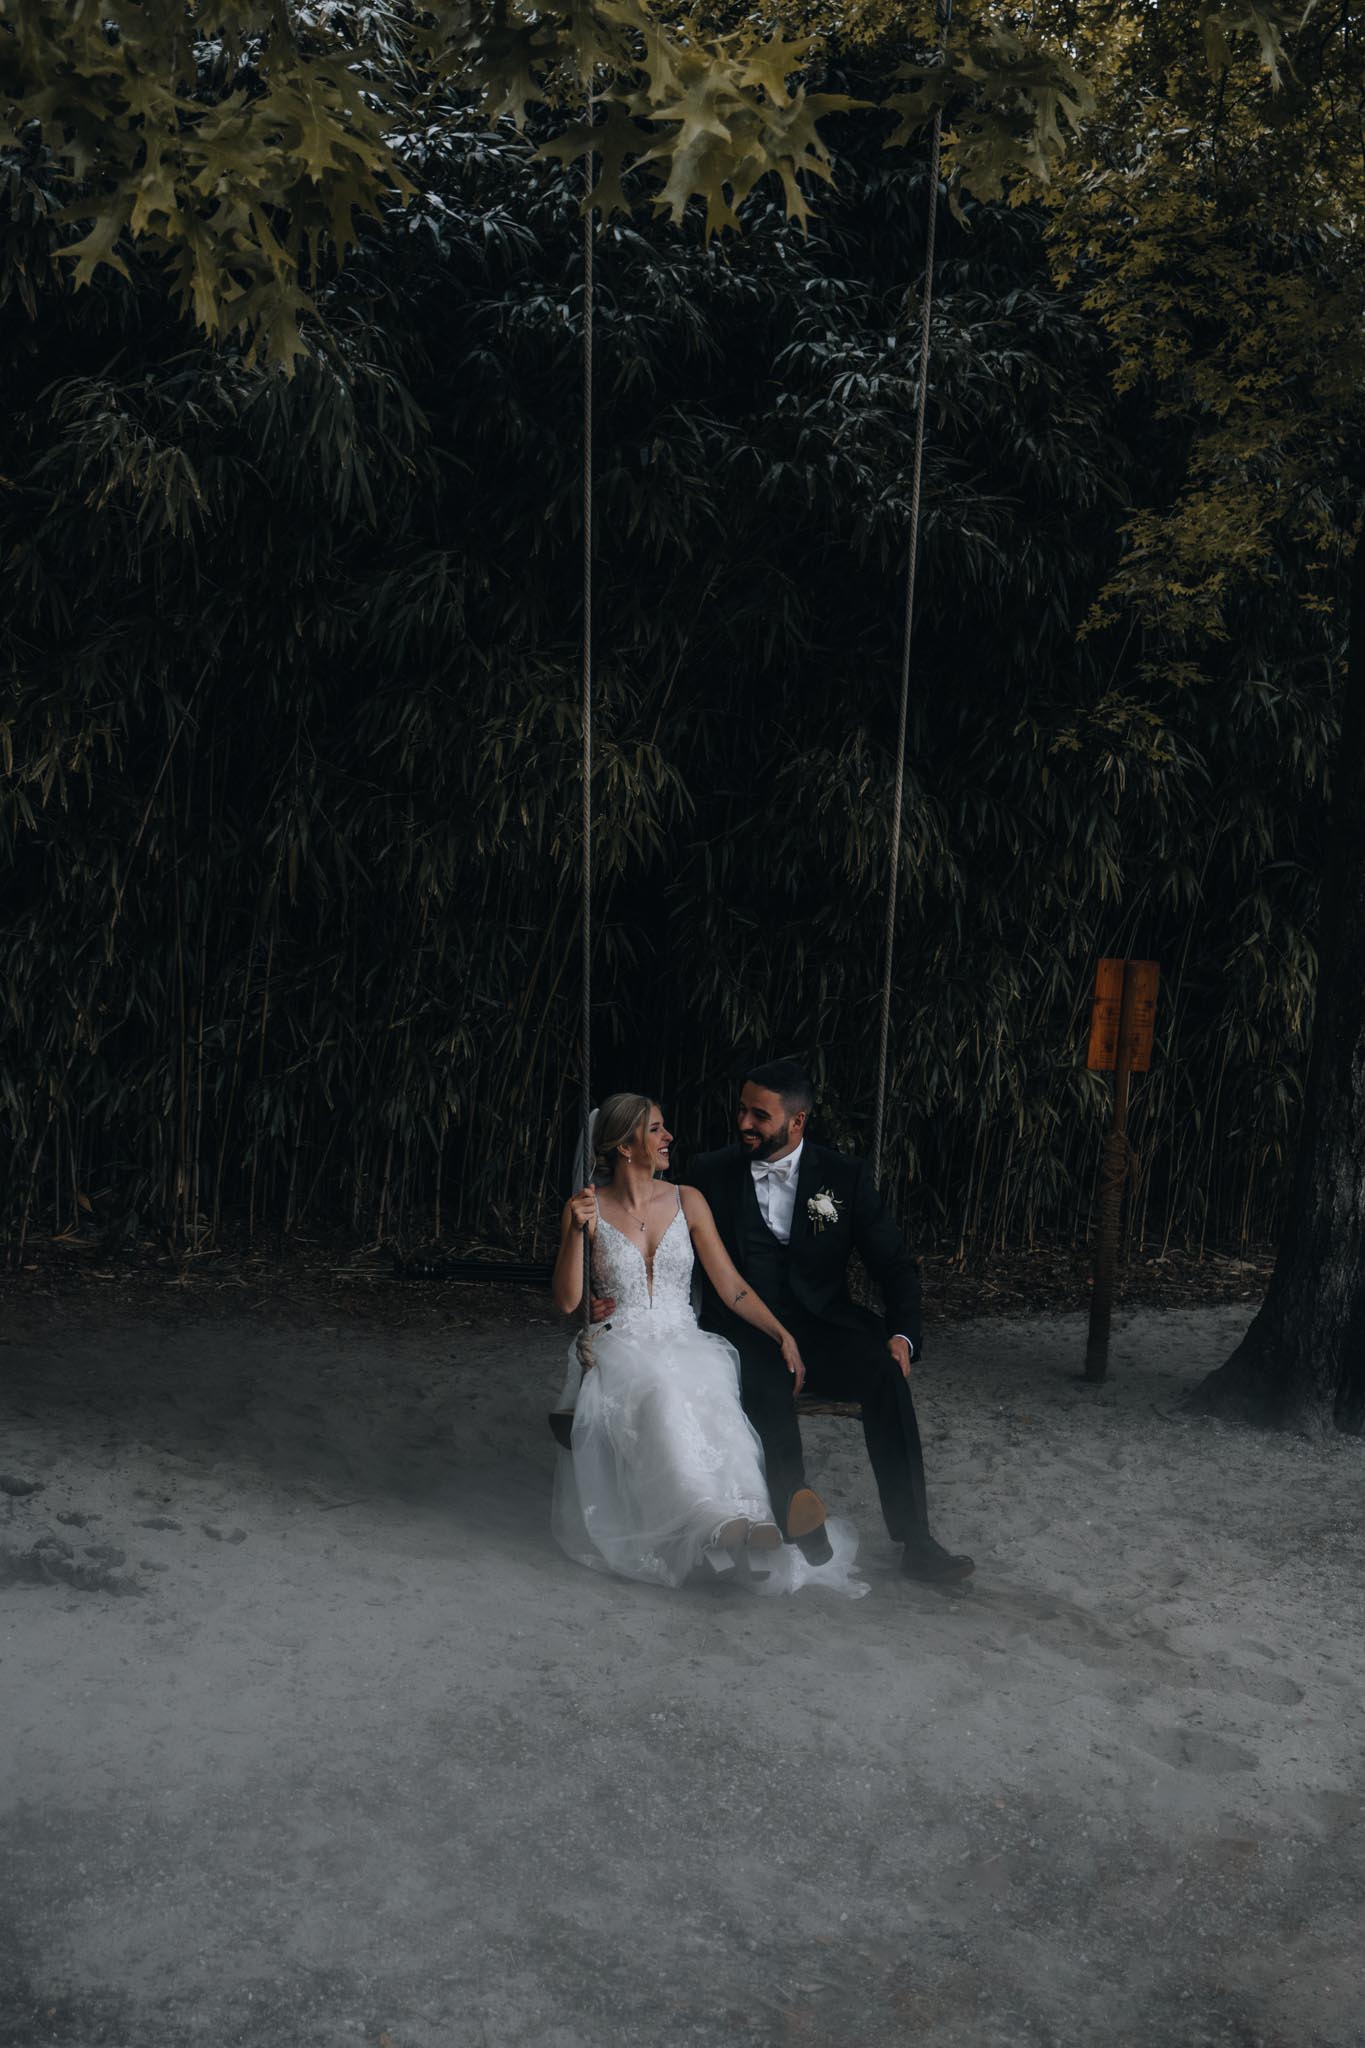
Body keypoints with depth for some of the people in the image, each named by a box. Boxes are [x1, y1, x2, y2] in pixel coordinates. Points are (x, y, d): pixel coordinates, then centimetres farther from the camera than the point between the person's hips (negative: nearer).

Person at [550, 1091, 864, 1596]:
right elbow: (567, 1301, -2)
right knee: (660, 1390, -37)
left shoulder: (687, 1202, 8)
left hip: (685, 1344, 3)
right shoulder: (587, 1207, 2)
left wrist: (782, 1335, -6)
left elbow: (731, 1287, 7)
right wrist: (578, 1231, -15)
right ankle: (719, 1520, -51)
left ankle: (735, 1522, -47)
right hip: (619, 1348, -2)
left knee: (704, 1391, -33)